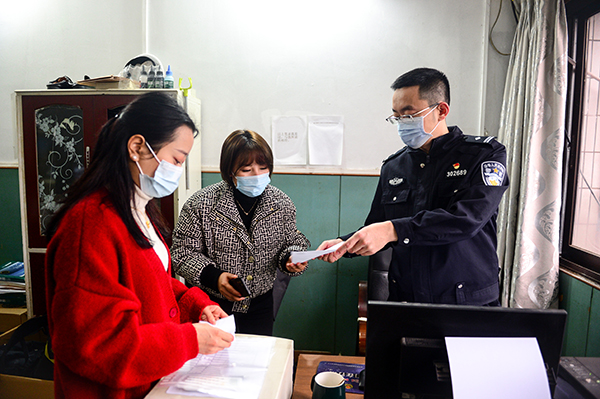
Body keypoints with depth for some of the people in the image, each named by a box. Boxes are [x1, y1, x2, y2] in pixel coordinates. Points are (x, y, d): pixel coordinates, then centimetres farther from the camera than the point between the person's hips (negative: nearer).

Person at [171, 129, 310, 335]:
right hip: (212, 304, -2)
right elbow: (182, 251, -11)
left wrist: (292, 258, -15)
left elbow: (292, 241, 7)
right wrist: (213, 276, -25)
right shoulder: (201, 204, -14)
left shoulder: (281, 203, -5)